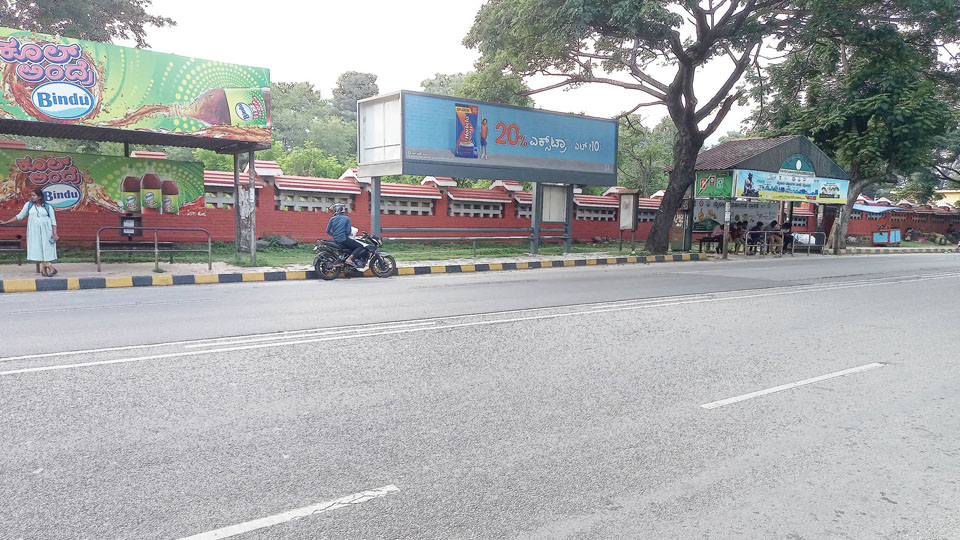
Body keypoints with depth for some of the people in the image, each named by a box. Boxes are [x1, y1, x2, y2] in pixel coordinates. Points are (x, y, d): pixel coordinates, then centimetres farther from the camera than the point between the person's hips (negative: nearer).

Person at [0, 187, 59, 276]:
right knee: (38, 250, -6)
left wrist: (55, 233, -9)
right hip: (34, 232, 2)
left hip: (46, 232, -2)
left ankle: (44, 270, 0)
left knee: (47, 250, -6)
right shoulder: (29, 205, 9)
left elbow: (53, 221, 0)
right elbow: (20, 216, 16)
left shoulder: (48, 207, 2)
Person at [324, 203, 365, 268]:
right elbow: (348, 231, -8)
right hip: (344, 240, -6)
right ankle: (350, 259, -19)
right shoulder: (346, 218, -3)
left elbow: (327, 231, 6)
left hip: (335, 241, 6)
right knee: (360, 246, 0)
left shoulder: (332, 219, 6)